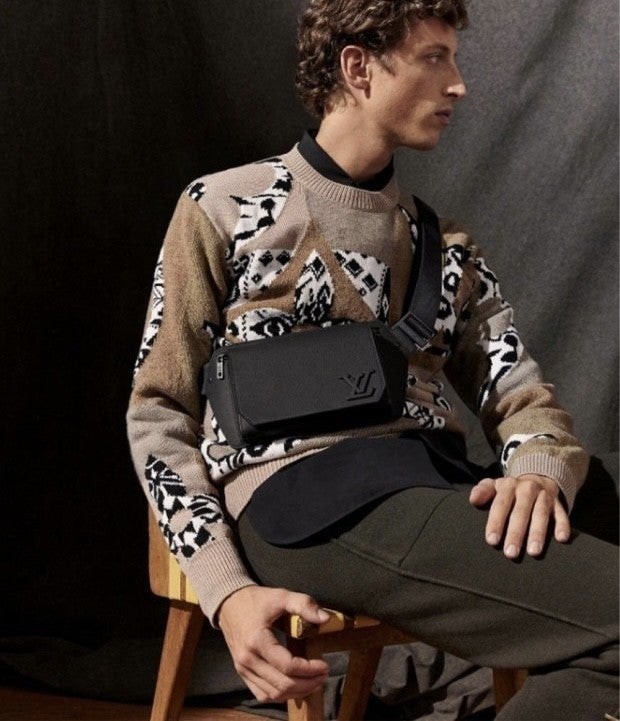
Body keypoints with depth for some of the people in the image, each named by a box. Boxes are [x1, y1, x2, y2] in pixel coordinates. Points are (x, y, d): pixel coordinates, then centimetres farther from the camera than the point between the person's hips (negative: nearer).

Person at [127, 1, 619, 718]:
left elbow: (523, 398, 15)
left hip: (438, 487, 5)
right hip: (296, 488, -5)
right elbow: (159, 417, 6)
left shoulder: (446, 248, 23)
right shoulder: (222, 209, 9)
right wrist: (228, 592, -11)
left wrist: (540, 470, -12)